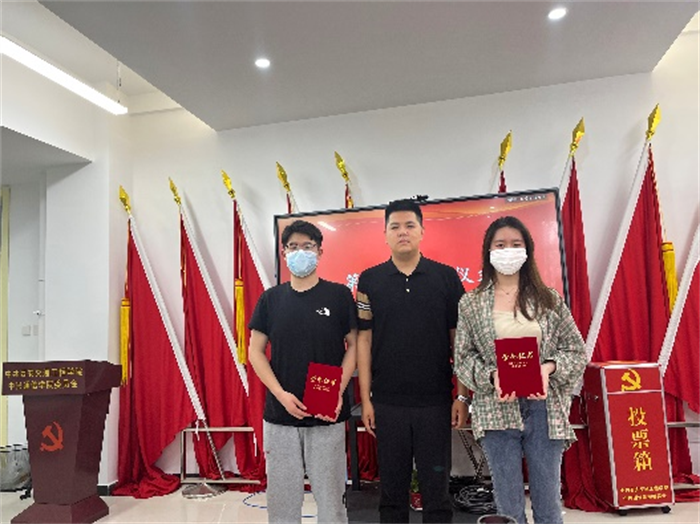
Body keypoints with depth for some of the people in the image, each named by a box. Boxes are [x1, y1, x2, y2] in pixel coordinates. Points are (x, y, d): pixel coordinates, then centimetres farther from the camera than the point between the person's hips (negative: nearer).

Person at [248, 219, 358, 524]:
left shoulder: (339, 295, -1)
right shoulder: (271, 298, 4)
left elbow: (353, 346, 1)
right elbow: (255, 351, 4)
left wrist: (339, 392, -11)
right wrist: (281, 394, -8)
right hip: (280, 413, 2)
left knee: (330, 494, 8)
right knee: (282, 495, 12)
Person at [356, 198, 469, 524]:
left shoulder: (446, 277, 0)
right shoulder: (370, 280, 1)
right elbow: (364, 340, 2)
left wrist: (462, 396, -2)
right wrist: (365, 398, 0)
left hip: (436, 402, 0)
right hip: (387, 403, 1)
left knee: (436, 488, 10)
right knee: (392, 489, 13)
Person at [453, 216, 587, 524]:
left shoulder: (548, 299, 5)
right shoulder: (471, 303, 3)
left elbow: (576, 351, 6)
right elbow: (463, 358, 3)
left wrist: (548, 367, -13)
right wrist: (492, 376, -15)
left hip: (543, 407, 1)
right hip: (496, 409, 0)